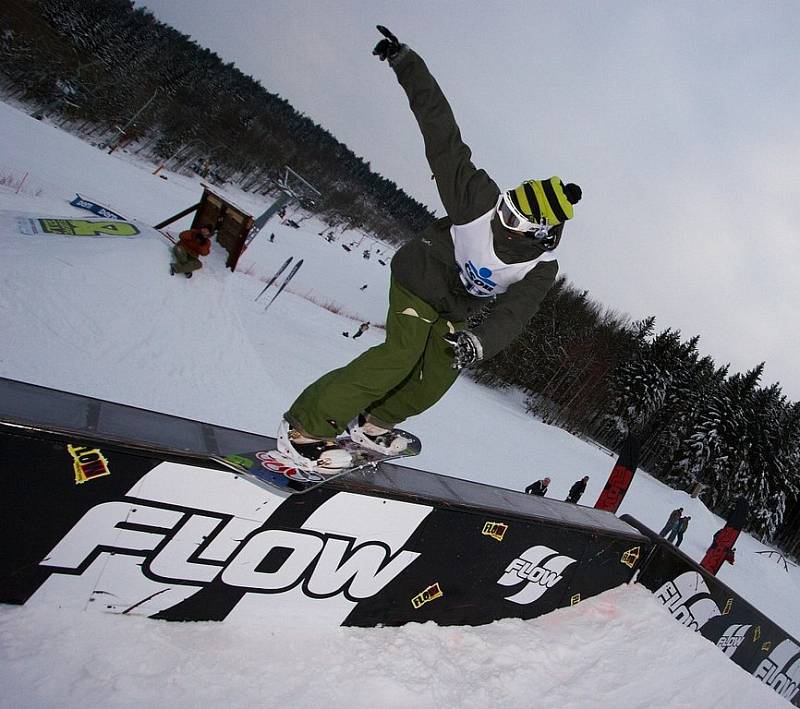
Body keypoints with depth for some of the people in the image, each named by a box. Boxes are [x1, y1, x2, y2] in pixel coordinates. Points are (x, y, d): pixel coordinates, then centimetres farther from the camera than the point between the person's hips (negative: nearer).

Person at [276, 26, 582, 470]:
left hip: (453, 311, 6)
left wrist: (479, 343, -52)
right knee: (402, 354, -23)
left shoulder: (541, 267, -18)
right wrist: (405, 62, -28)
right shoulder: (483, 202, -28)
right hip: (422, 278, -6)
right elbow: (443, 135, -28)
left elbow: (514, 313, -31)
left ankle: (372, 422, 23)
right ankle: (305, 426, -19)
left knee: (440, 374, 1)